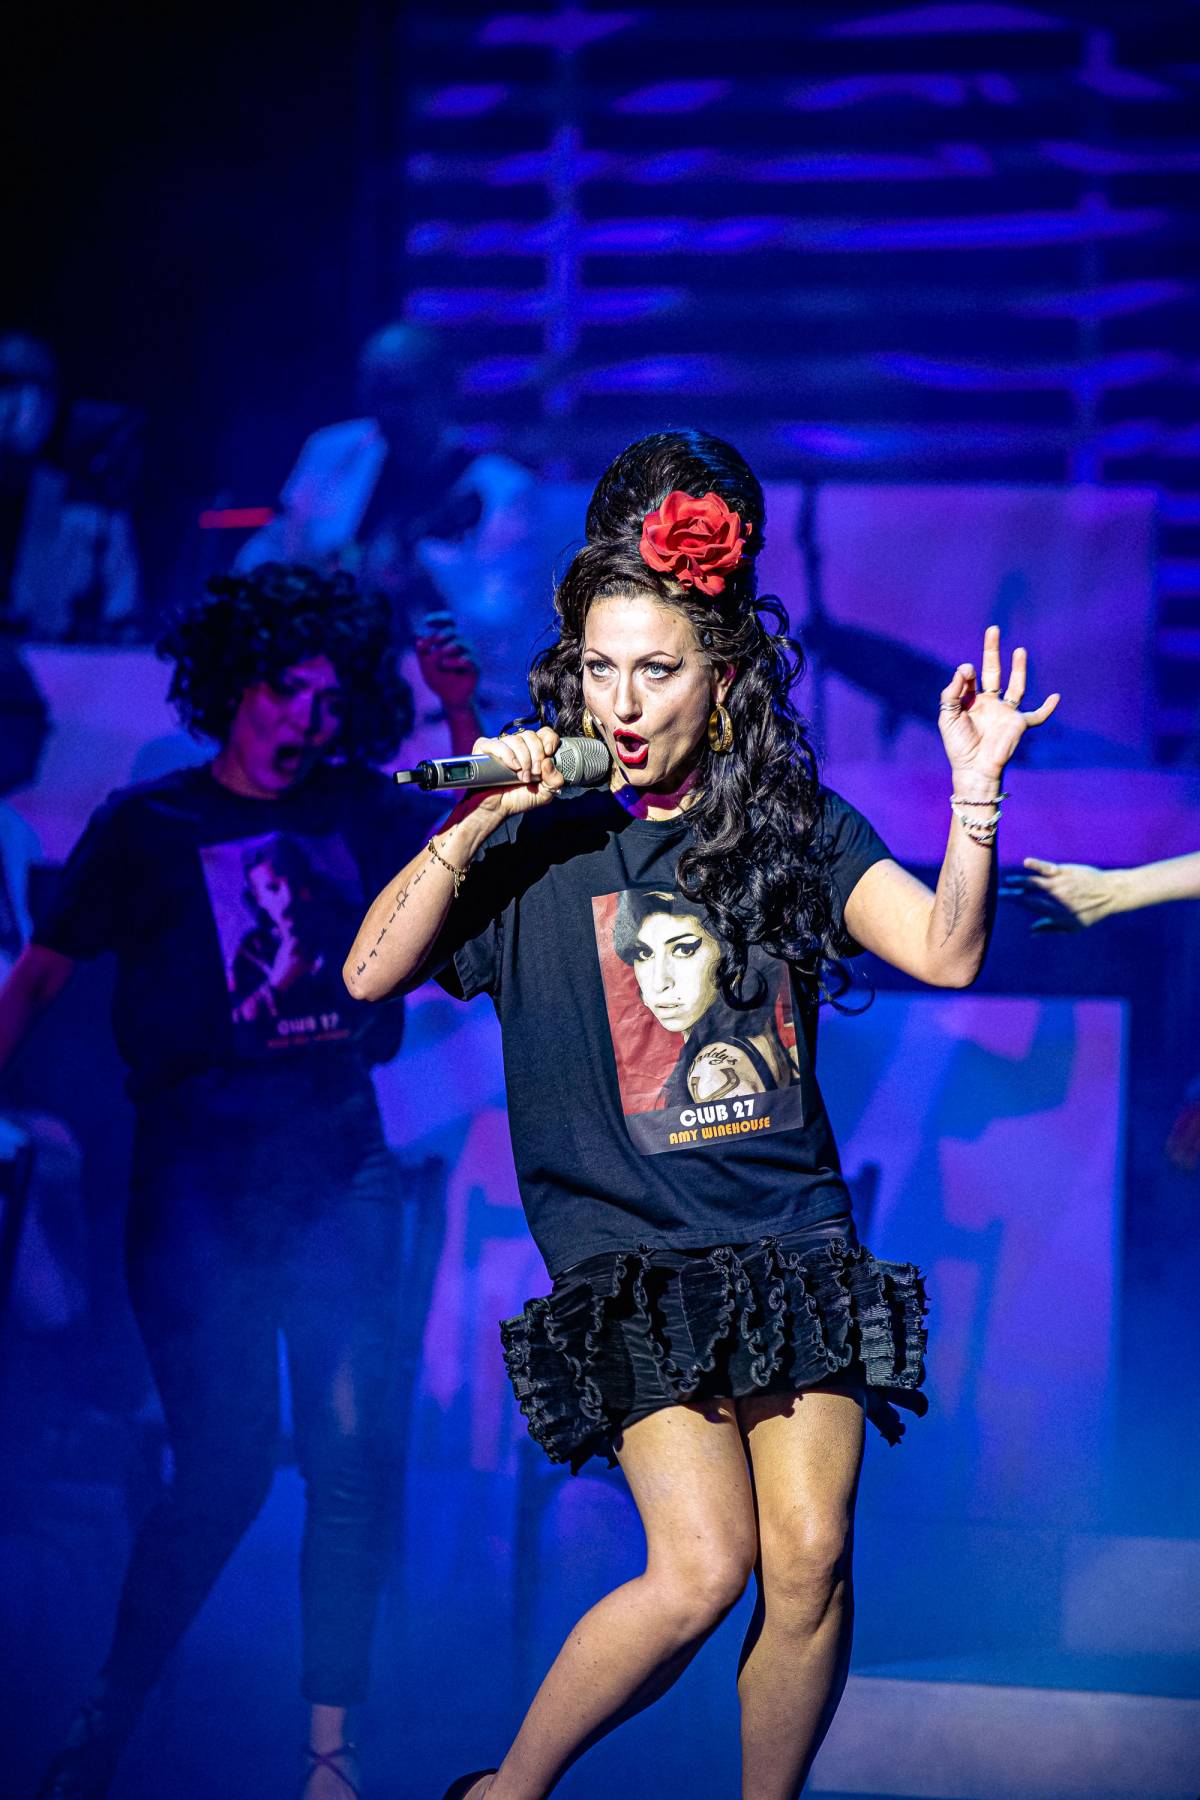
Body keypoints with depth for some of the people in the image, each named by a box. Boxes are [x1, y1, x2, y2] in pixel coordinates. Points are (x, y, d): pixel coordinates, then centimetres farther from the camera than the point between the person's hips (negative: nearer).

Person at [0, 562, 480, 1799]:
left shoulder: (358, 811, 10)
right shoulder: (150, 826, 2)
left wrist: (464, 718, 4)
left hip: (339, 1163, 3)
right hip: (200, 1173, -3)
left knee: (353, 1453, -6)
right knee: (227, 1466, -9)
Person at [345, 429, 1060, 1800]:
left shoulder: (793, 825, 8)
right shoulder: (538, 840, 4)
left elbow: (945, 952, -2)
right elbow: (372, 974, -5)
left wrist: (975, 800, -16)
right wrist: (472, 828, -14)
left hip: (793, 1238, 2)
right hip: (625, 1255, -2)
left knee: (810, 1562, -8)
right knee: (700, 1567, -15)